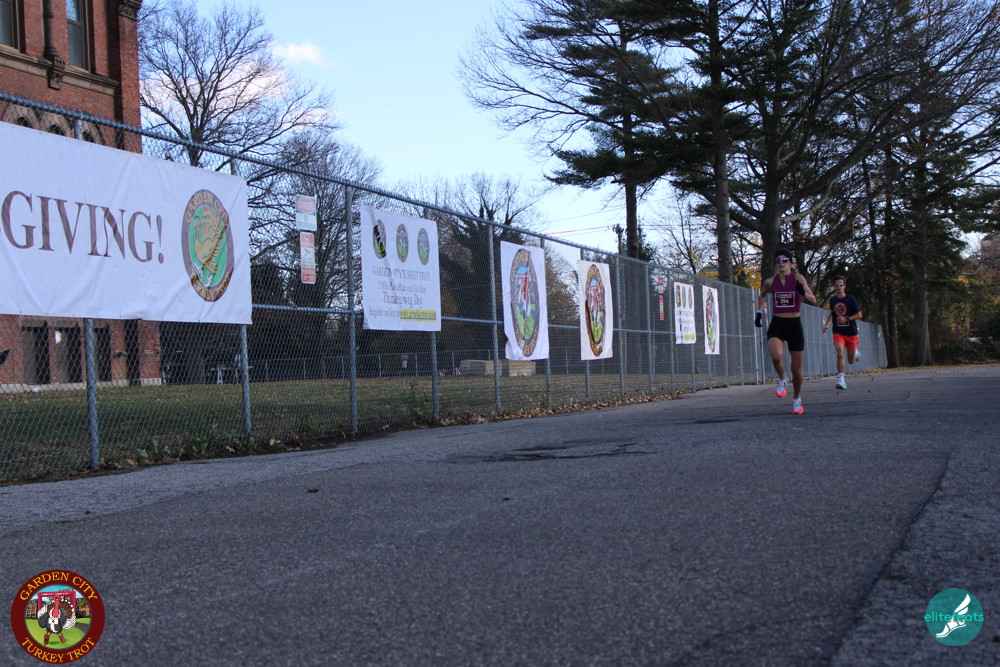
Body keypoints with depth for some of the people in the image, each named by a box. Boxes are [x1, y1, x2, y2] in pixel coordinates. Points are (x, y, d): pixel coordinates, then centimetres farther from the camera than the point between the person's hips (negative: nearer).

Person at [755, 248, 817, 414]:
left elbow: (813, 301, -11)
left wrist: (803, 292, -30)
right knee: (776, 356, -30)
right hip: (776, 325, 1)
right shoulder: (770, 282, 3)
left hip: (795, 325, -1)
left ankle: (797, 399, 30)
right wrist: (759, 312, 13)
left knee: (797, 369, 6)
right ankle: (782, 379, 1)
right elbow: (762, 296, 26)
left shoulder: (798, 278, -4)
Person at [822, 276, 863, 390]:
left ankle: (856, 353, 46)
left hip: (851, 333, -1)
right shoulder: (832, 300, 5)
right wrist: (826, 325, 9)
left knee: (851, 361, 9)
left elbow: (859, 315, -4)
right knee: (840, 354, -24)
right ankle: (841, 380, -24)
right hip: (838, 332, 1)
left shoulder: (851, 299, -6)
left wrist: (846, 319, -17)